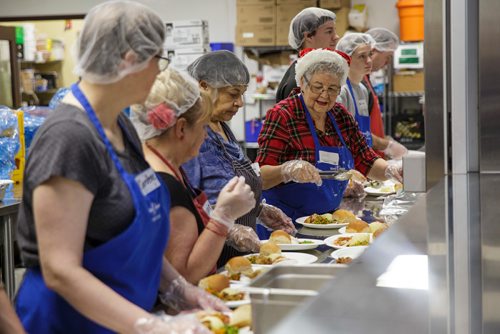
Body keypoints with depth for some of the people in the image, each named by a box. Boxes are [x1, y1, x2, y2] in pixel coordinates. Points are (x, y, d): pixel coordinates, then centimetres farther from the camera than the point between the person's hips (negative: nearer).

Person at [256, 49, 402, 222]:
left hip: (328, 218, 6)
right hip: (286, 221, -6)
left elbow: (367, 163, 14)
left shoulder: (341, 115, 9)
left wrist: (391, 170, -7)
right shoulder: (282, 115, -10)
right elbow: (261, 176, -16)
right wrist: (288, 170, -36)